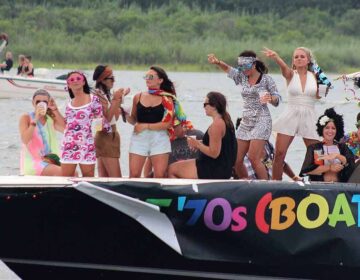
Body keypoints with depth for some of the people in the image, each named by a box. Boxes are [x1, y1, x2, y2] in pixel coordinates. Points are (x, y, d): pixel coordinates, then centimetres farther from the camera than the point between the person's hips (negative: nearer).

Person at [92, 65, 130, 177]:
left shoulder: (107, 94, 12)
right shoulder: (99, 95, -14)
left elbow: (115, 117, 15)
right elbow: (107, 117, -20)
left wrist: (120, 98, 12)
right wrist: (115, 99, -19)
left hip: (112, 135, 9)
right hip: (105, 137, -9)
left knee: (104, 177, 7)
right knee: (116, 178, -14)